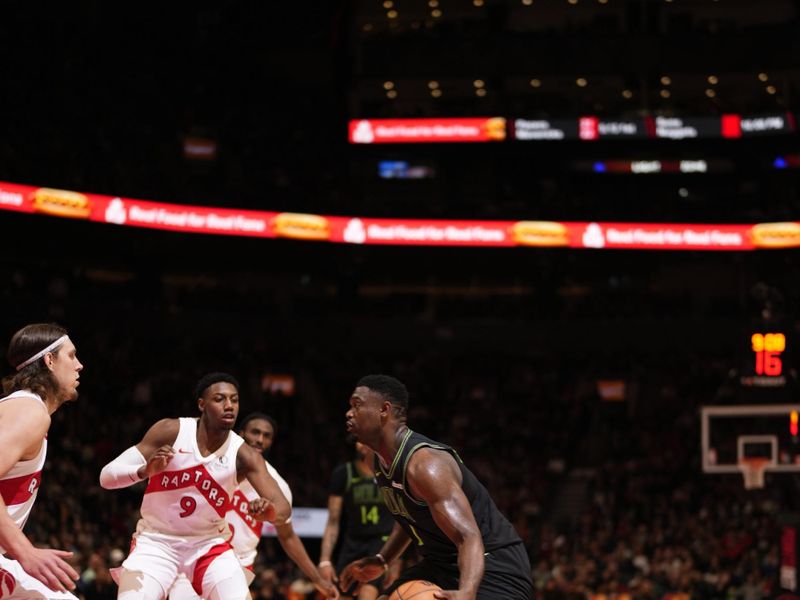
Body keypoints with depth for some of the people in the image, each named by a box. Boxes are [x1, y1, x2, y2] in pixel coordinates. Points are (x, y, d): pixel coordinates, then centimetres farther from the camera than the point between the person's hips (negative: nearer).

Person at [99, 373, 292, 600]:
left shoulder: (243, 454, -13)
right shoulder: (171, 431, -16)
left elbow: (283, 508, -22)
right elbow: (106, 476, -17)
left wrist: (270, 511, -47)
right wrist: (145, 471, -38)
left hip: (209, 544, 2)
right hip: (156, 541, -2)